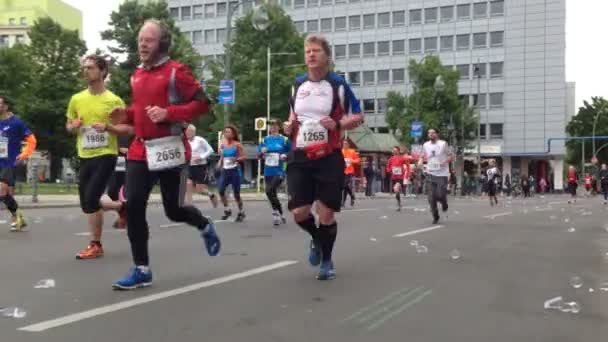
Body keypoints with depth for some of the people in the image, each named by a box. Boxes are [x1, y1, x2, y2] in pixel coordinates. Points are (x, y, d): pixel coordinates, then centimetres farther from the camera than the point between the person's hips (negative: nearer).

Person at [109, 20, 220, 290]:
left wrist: (168, 113, -22)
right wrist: (126, 115, 7)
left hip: (170, 149, -6)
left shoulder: (176, 72, -8)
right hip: (140, 150, 6)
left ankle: (205, 227, 39)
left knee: (174, 211, 4)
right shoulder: (136, 76, 14)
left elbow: (202, 103, -12)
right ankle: (142, 270, 6)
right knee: (133, 206, -5)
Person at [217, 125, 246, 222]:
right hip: (225, 170, 4)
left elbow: (243, 157, -5)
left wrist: (236, 159, -22)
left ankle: (241, 212, 19)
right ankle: (227, 210, 7)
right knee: (220, 190, -12)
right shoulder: (223, 145, 8)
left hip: (234, 170, -4)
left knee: (236, 193, 0)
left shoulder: (237, 145, -5)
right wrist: (220, 164, 2)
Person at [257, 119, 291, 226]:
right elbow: (259, 156, 13)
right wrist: (262, 152, -8)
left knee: (270, 191, -21)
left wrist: (285, 156, -15)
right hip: (268, 172, 5)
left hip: (279, 171, -5)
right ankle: (280, 215, 26)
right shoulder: (265, 140, 9)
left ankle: (276, 212, -3)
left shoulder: (284, 140, -2)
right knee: (271, 193, 9)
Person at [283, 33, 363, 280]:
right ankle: (316, 239, 31)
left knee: (326, 213, 0)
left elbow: (358, 117, 1)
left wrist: (337, 124, -18)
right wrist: (289, 126, 1)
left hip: (329, 157, -3)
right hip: (300, 157, 3)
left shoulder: (338, 84, -4)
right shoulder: (297, 85, 10)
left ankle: (327, 261, 21)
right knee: (299, 212, -3)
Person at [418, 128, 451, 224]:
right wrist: (420, 161, -4)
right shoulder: (425, 145, 6)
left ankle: (444, 204, 28)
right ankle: (435, 217, 11)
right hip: (430, 174, 3)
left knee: (440, 195, -8)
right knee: (431, 197, -3)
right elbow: (422, 156, 18)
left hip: (442, 174, -3)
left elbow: (450, 156, 1)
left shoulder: (443, 144, -5)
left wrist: (445, 161, -19)